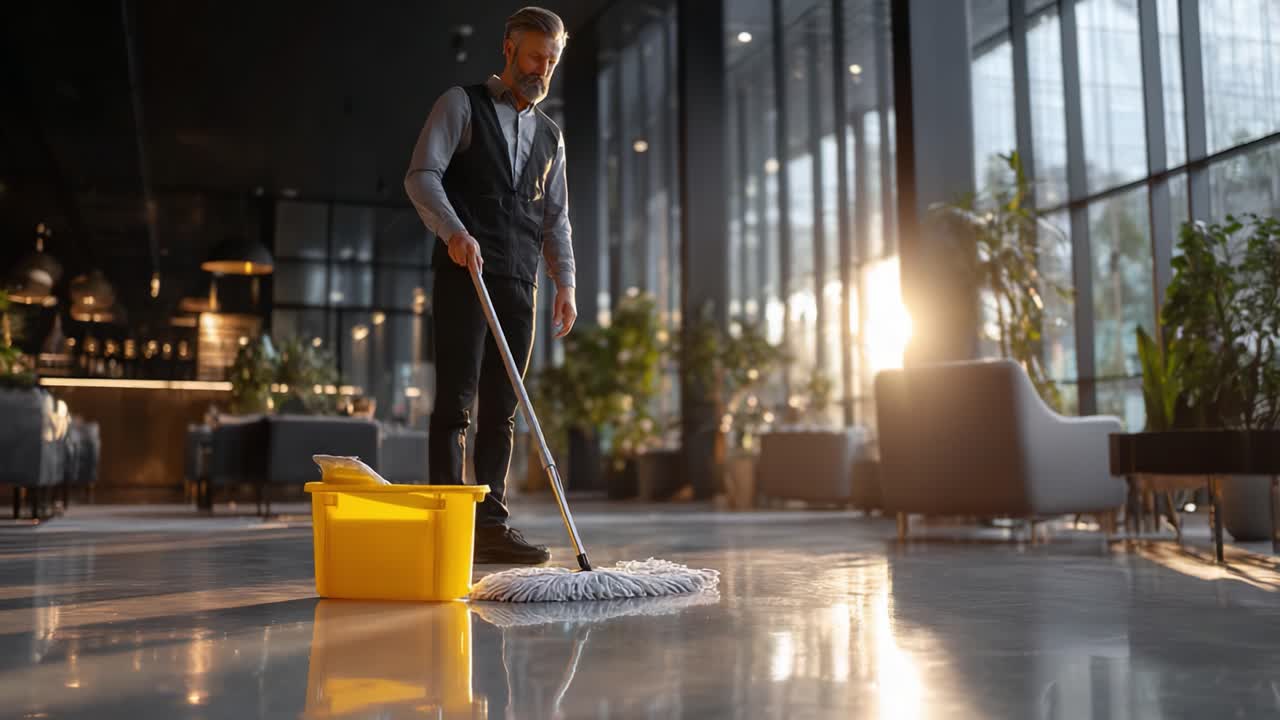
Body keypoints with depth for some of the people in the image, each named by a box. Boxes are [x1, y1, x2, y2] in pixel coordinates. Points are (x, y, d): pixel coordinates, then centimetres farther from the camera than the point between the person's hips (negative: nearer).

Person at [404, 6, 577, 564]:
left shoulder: (550, 136, 22)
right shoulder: (462, 105, 6)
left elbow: (556, 218, 20)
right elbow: (421, 175, -5)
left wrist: (565, 282, 7)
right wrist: (454, 231, -22)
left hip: (519, 284, 5)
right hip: (463, 272, -5)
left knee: (501, 408, 3)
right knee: (455, 401, -8)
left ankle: (491, 525, 6)